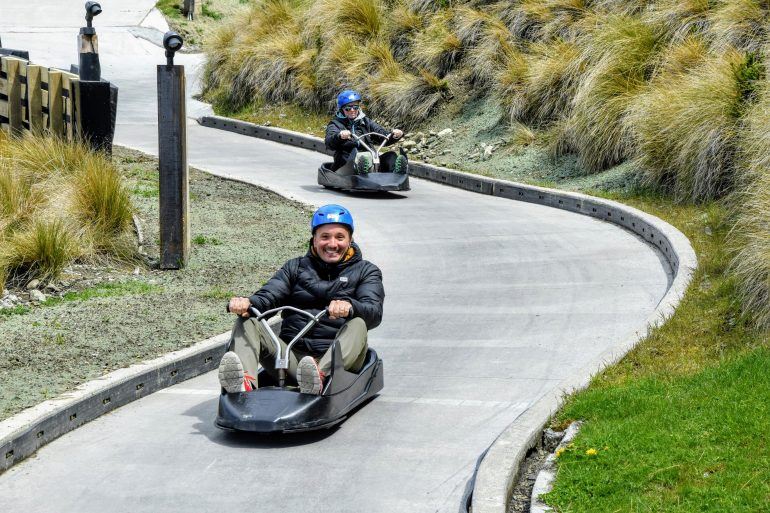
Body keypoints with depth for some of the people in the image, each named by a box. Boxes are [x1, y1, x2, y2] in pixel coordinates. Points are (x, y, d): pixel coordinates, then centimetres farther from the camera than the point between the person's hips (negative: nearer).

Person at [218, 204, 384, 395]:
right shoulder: (296, 267, 21)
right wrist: (245, 302, -21)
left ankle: (320, 376, -60)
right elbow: (268, 296, 5)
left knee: (357, 324, -31)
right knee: (247, 322, -15)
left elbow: (374, 312, -7)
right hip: (293, 356, 3)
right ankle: (245, 382, -46)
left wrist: (350, 307, -32)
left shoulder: (365, 271, 13)